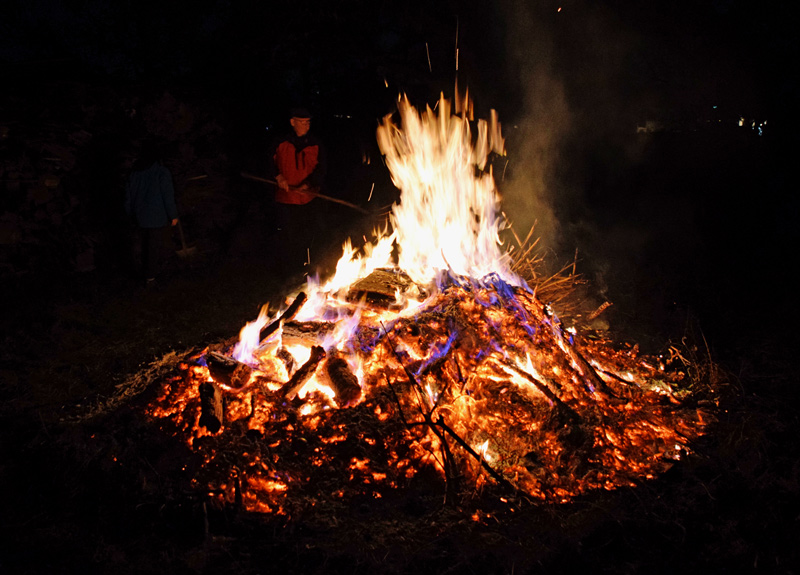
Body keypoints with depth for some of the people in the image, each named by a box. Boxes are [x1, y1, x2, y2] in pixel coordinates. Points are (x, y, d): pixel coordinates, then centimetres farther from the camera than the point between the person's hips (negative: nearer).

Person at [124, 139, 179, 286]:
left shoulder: (135, 172, 0)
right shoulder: (162, 172, -17)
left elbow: (129, 195, 8)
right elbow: (168, 196, -15)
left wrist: (132, 213, 21)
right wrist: (173, 216, -5)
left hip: (141, 217, 5)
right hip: (159, 217, -5)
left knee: (145, 244, 18)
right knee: (155, 246, 5)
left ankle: (147, 272, 30)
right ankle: (150, 276, 8)